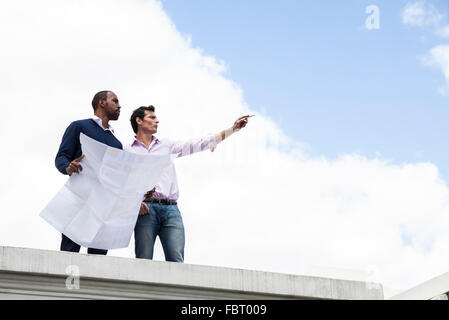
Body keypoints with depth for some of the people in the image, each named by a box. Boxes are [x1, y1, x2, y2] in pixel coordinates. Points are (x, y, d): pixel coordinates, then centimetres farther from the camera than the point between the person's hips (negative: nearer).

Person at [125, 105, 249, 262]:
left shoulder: (167, 146, 27)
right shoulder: (127, 151, 17)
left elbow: (199, 144, 24)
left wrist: (233, 129, 21)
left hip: (171, 209, 3)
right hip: (146, 209, -3)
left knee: (176, 262, -13)